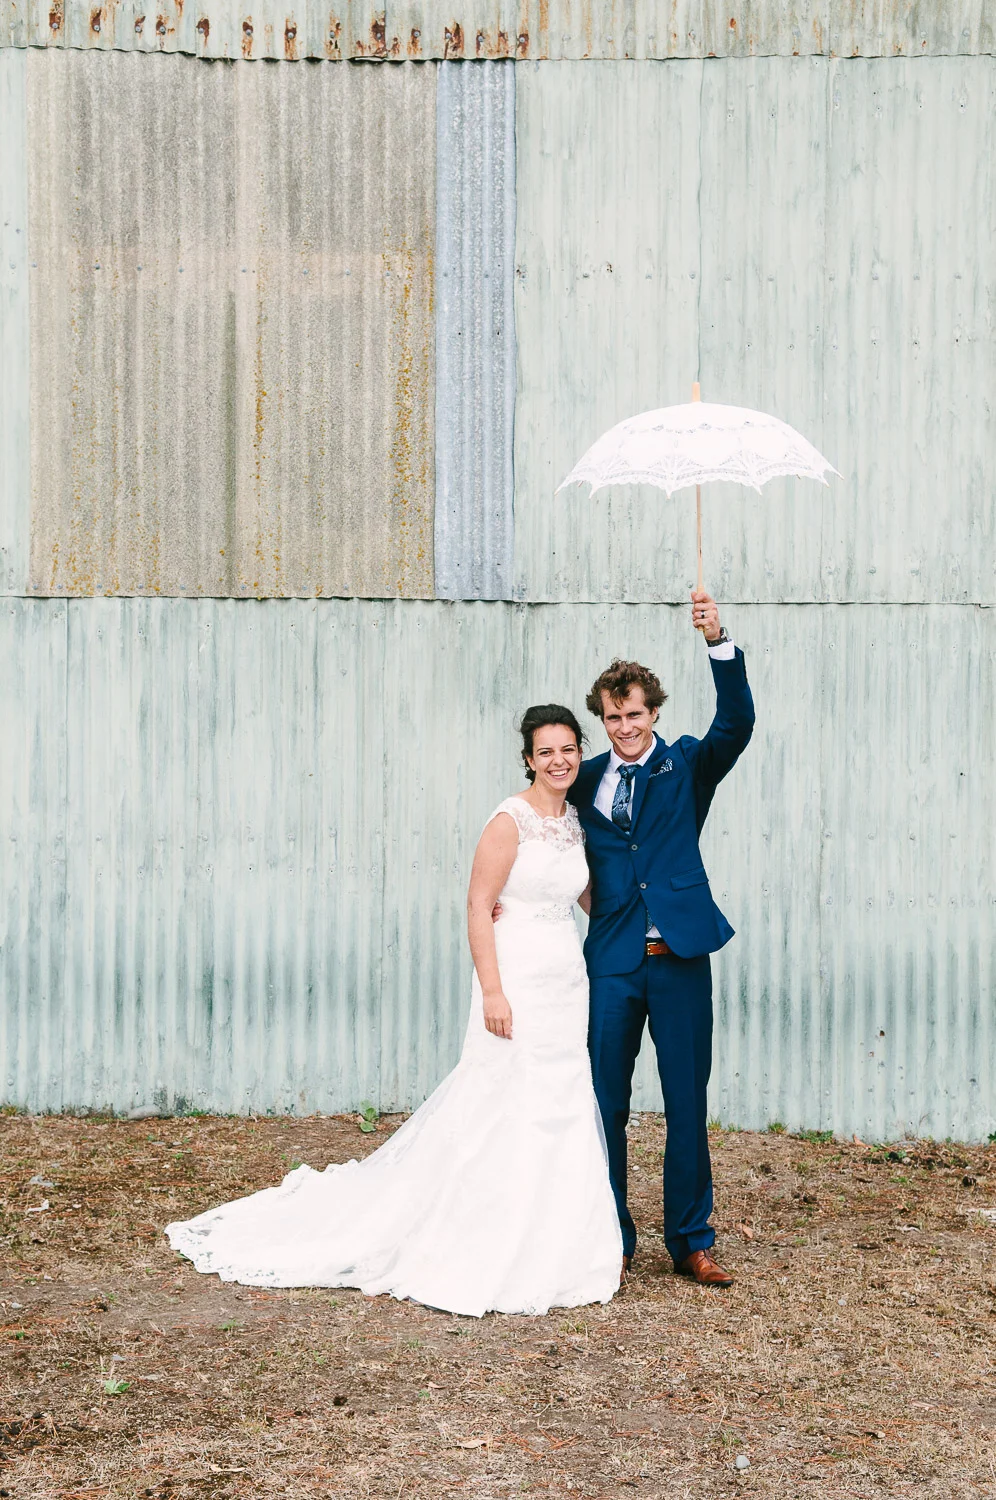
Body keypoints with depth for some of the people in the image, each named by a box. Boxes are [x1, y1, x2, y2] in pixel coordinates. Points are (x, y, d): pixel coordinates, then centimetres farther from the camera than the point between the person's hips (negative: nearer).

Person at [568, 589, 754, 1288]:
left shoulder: (687, 766, 2)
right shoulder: (586, 780, 7)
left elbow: (737, 722, -16)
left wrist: (718, 640, -28)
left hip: (680, 958, -1)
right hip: (612, 961, 2)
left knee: (688, 1104, 5)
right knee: (606, 1104, 7)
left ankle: (691, 1242, 16)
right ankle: (611, 1239, 19)